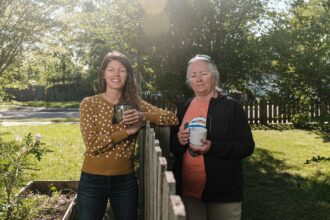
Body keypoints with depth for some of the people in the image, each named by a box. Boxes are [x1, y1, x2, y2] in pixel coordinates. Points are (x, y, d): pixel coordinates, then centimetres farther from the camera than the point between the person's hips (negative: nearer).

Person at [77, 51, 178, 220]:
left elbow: (172, 119, -5)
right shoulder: (89, 103, -6)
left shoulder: (135, 103, 2)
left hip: (125, 180, 2)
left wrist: (143, 116, -20)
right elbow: (91, 144, -16)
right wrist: (128, 131, -17)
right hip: (93, 180, -2)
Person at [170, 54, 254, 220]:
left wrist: (213, 147, -24)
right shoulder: (183, 108, 8)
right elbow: (172, 145, 13)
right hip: (188, 191, 4)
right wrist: (178, 141, -10)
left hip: (223, 191, -3)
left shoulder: (232, 107, -4)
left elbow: (247, 145, -10)